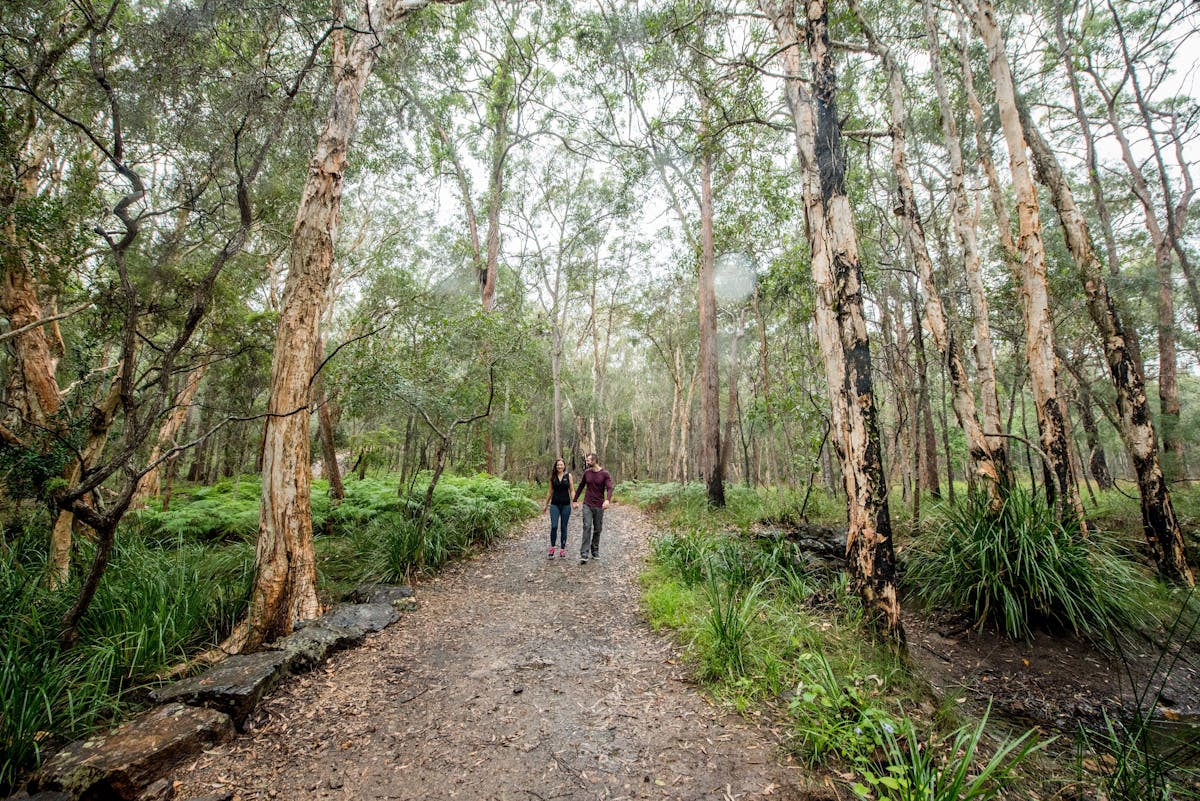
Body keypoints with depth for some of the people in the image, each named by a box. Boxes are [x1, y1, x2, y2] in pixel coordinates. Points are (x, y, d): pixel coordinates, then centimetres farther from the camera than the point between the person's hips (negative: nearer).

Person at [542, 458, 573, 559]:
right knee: (554, 526, -11)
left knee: (563, 527, 5)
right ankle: (552, 547, 6)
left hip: (566, 505, 0)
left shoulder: (568, 476, 1)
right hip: (555, 505, 1)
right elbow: (550, 491, 13)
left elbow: (572, 490, 1)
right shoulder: (552, 477, 5)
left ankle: (562, 549, 14)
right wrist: (546, 504, 15)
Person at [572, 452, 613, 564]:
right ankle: (584, 555, -13)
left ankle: (595, 551, 25)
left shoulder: (605, 474, -7)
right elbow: (580, 487, 15)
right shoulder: (586, 473, 4)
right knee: (587, 527, -10)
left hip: (599, 506, -1)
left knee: (597, 529, 9)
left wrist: (607, 500, -34)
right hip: (587, 505, 1)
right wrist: (575, 500, 15)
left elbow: (609, 488, -16)